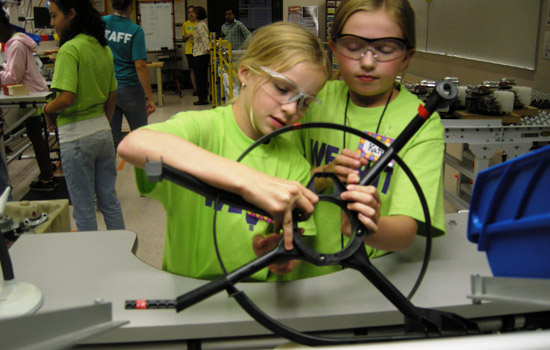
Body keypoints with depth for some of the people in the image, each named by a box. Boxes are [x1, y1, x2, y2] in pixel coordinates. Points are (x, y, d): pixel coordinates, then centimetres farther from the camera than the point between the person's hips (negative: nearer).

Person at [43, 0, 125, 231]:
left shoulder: (70, 49, -16)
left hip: (77, 136, -8)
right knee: (109, 199, 17)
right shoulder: (103, 48, 8)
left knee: (83, 208, 6)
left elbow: (67, 98, -24)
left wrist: (48, 109, -5)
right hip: (103, 131, 8)